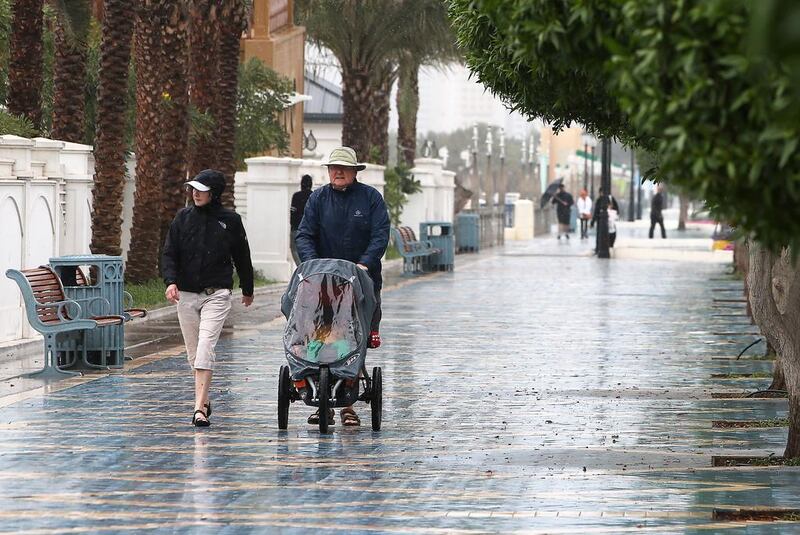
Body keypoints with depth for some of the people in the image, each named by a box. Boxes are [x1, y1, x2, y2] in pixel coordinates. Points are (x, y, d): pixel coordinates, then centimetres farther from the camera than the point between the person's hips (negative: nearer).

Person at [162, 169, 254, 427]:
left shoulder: (230, 220, 1)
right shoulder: (183, 218, 5)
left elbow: (242, 257, 13)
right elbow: (169, 254, 5)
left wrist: (247, 289, 24)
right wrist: (171, 281, -13)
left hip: (217, 293, -3)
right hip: (186, 293, 3)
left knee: (206, 346, -16)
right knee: (193, 350, 8)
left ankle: (199, 407, -21)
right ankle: (204, 400, 24)